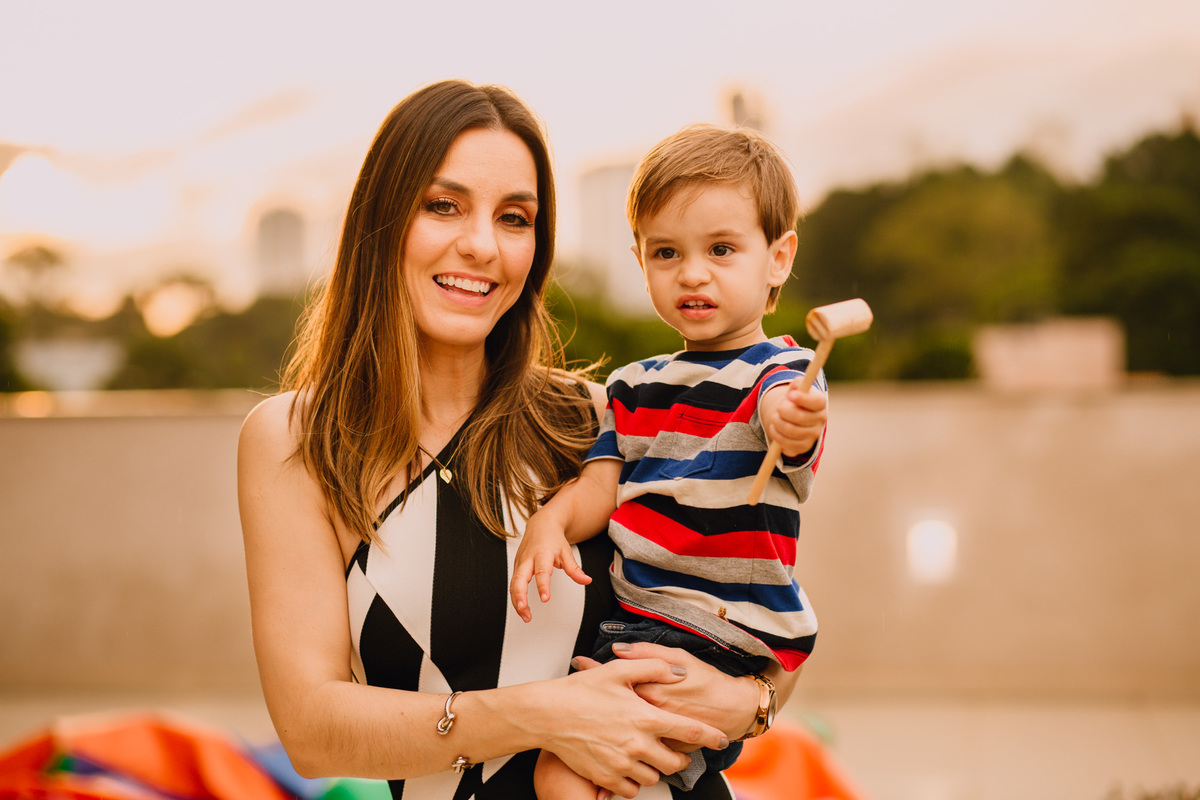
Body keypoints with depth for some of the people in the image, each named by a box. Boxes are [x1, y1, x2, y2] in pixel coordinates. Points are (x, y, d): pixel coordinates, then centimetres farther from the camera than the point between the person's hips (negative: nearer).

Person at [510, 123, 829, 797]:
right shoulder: (637, 386, 14)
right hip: (637, 620, 8)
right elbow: (602, 484, 10)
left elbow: (779, 418, -32)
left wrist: (795, 420, -57)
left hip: (724, 637, -8)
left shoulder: (780, 371, -9)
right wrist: (552, 522, -13)